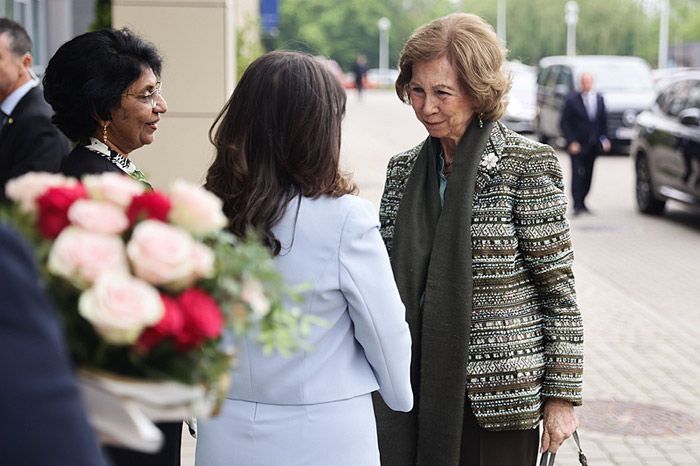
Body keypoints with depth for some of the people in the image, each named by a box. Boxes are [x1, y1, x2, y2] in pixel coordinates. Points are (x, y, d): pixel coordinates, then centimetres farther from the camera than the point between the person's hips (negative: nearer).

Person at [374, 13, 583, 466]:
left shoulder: (526, 165, -7)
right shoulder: (405, 168, 8)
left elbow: (558, 289, -7)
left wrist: (562, 395, -9)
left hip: (498, 390, -4)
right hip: (420, 385, 4)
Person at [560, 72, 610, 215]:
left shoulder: (599, 99, 8)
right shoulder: (572, 99, -6)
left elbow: (603, 121, 15)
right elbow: (564, 122, -5)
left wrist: (604, 139, 4)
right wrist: (571, 142, -12)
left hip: (592, 145, 5)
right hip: (577, 145, -5)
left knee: (588, 175, 8)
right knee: (578, 174, -9)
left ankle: (582, 202, 19)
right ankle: (577, 205, -8)